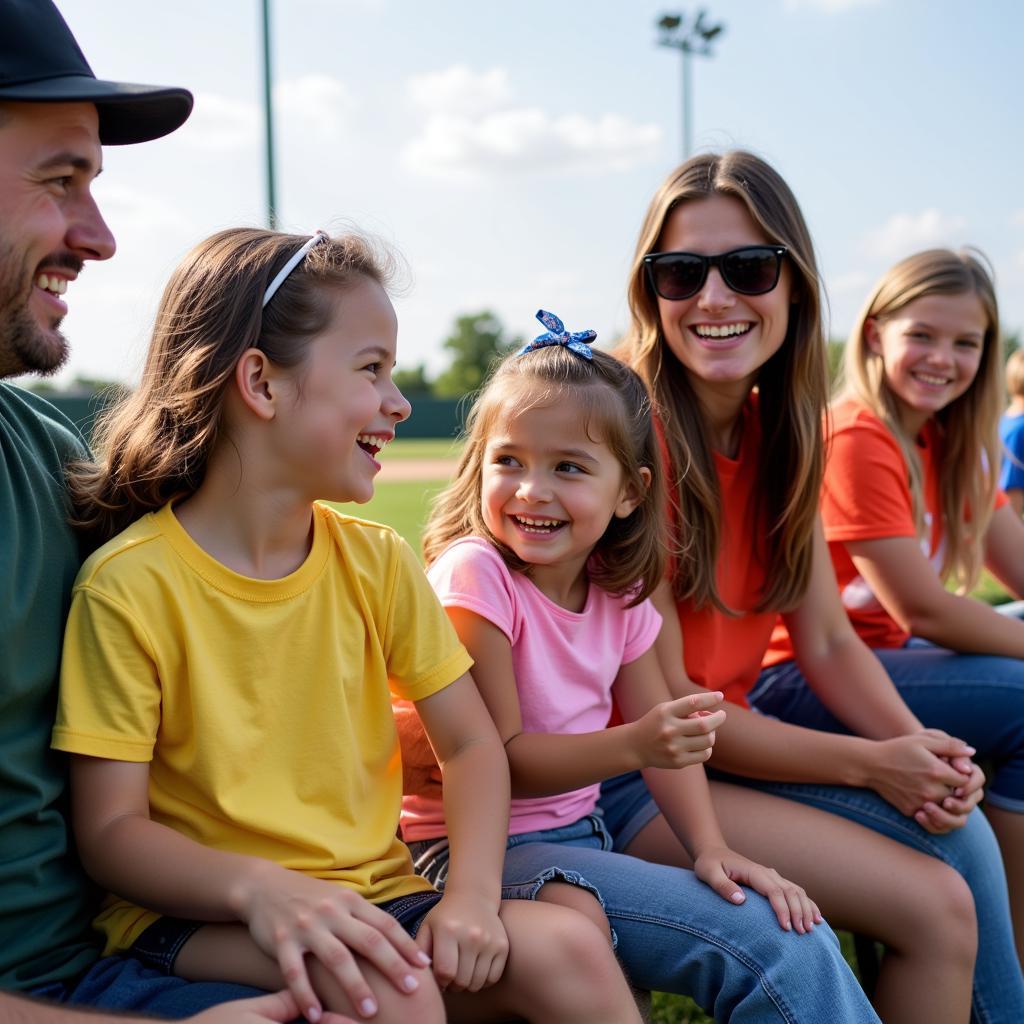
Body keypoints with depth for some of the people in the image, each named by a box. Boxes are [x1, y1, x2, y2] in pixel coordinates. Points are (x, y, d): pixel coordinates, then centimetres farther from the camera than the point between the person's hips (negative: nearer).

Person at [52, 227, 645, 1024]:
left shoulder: (378, 561, 1)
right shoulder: (131, 583, -13)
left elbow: (472, 745, 4)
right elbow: (112, 829, -13)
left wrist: (473, 892, -14)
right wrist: (258, 886, -31)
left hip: (369, 893, 5)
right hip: (198, 914, -4)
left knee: (568, 950, -20)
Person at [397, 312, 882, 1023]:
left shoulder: (618, 591, 4)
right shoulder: (474, 574, -17)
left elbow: (667, 734, 7)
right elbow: (496, 759, -18)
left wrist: (712, 847, -9)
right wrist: (634, 745, -30)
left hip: (579, 835, 7)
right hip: (479, 851, -6)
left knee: (798, 934, -6)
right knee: (765, 947, -18)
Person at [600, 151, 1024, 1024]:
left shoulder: (780, 429, 5)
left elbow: (827, 639, 6)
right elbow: (663, 703, -18)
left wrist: (920, 749, -12)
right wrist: (872, 764, -14)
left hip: (732, 744, 7)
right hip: (628, 779, -7)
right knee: (936, 905, -14)